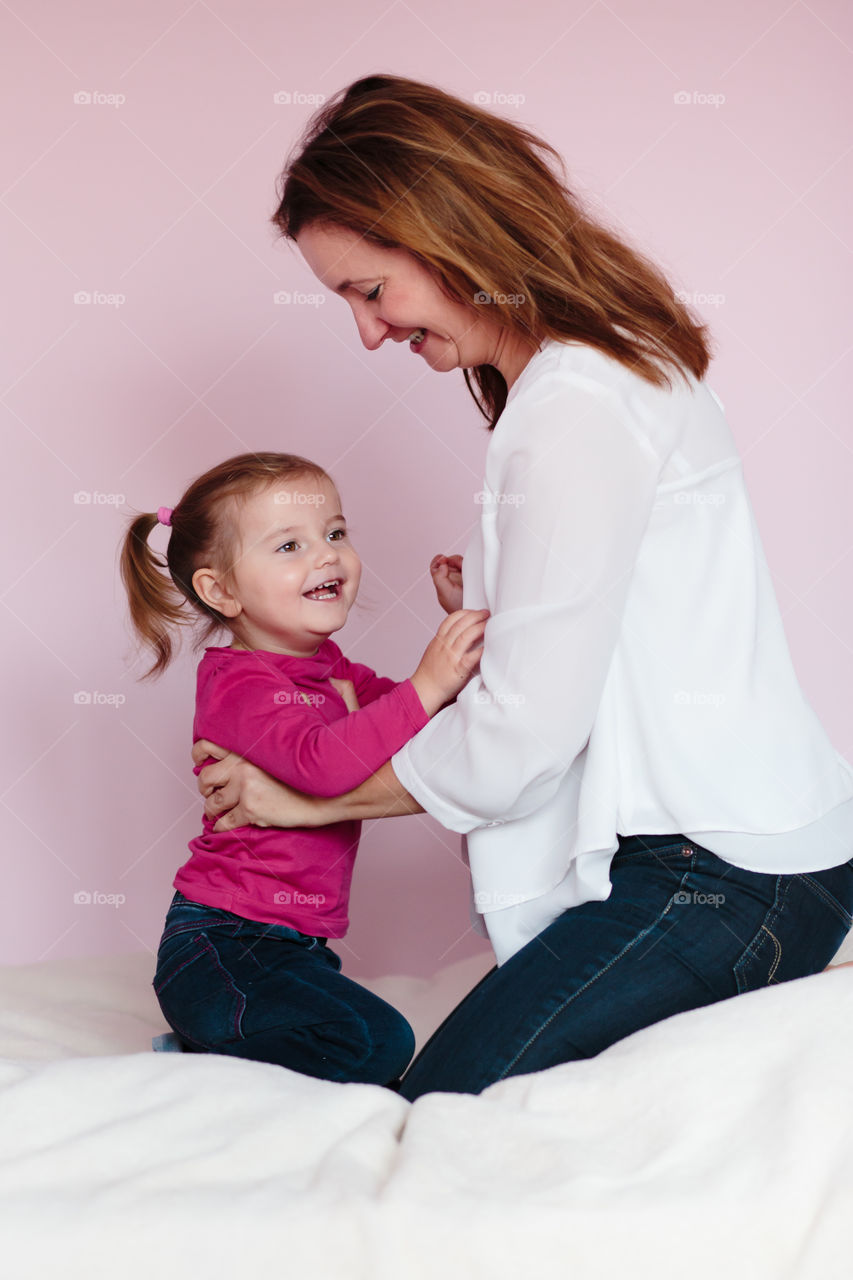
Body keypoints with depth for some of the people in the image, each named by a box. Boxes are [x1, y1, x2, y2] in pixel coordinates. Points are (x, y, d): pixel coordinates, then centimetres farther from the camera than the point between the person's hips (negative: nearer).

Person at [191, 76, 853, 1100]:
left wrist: (310, 801, -4)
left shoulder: (577, 407, -17)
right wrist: (489, 607, 5)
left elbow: (526, 732, -17)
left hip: (724, 876, -10)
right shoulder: (606, 366, 16)